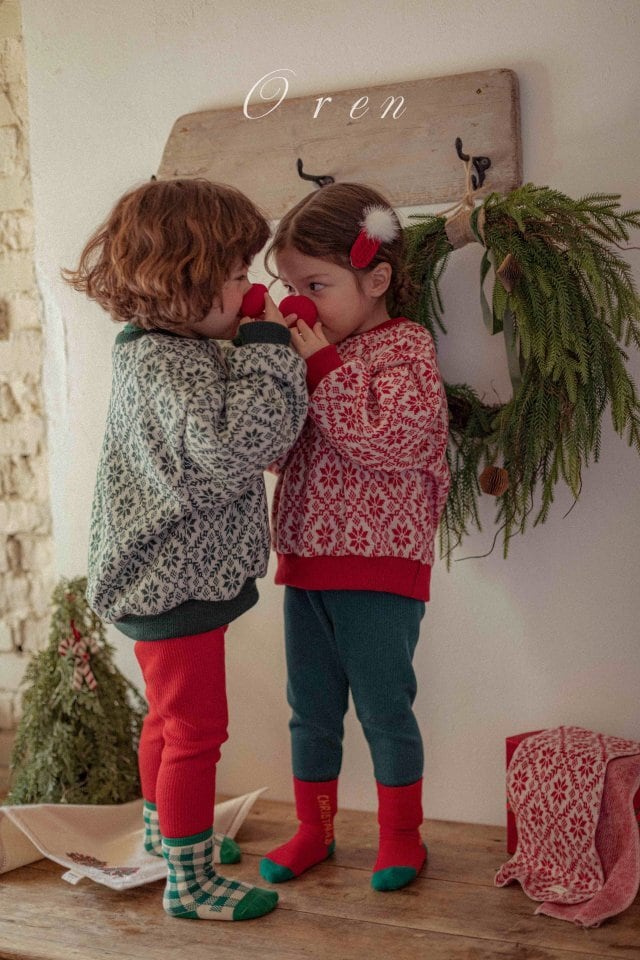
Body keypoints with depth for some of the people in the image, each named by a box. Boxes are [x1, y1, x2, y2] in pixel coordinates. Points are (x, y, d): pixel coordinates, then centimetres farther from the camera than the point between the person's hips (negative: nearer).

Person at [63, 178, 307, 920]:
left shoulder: (170, 351, 9)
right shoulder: (169, 366, -25)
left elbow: (238, 437, 18)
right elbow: (238, 439, -36)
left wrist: (263, 347, 4)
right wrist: (268, 348, -27)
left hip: (166, 580, 11)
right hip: (175, 584, -11)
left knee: (169, 718, 25)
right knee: (195, 731, 0)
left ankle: (163, 836, 45)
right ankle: (189, 882, 13)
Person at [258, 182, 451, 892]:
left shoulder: (405, 348, -9)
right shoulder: (311, 350, 12)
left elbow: (390, 436, -25)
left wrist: (322, 366, -23)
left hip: (379, 567, -7)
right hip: (305, 560, 7)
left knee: (383, 705, 4)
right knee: (310, 705, 14)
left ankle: (400, 835, 22)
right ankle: (313, 830, 30)